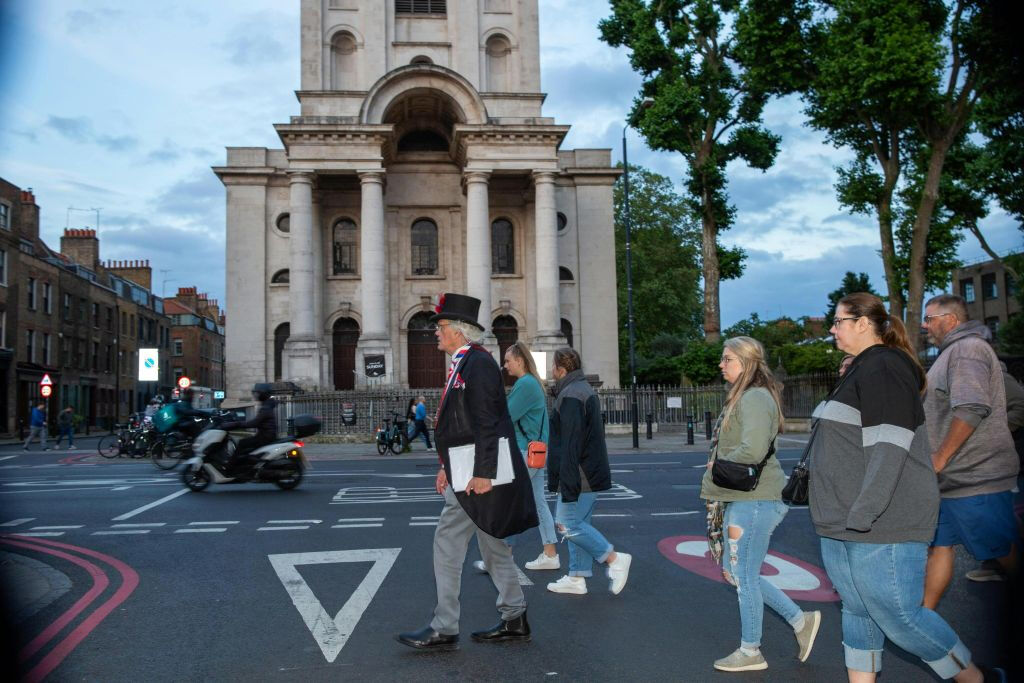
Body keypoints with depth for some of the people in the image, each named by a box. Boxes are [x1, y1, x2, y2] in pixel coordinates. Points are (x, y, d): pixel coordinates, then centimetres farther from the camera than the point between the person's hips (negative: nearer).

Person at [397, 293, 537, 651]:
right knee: (492, 544, 14)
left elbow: (487, 423, -21)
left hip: (478, 472, -11)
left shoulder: (477, 363, -15)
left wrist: (483, 473, -23)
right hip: (466, 470, 11)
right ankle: (515, 620, 24)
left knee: (447, 544, -5)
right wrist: (447, 467, 22)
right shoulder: (465, 363, 17)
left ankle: (443, 630, 5)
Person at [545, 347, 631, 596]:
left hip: (580, 477, -10)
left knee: (568, 524, -6)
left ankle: (615, 559, -2)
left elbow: (570, 445, -23)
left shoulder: (570, 396, -17)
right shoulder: (585, 390, 18)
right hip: (591, 474, 10)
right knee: (577, 523, 12)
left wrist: (568, 484, -24)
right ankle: (577, 578, 16)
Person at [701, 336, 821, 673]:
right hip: (741, 498, 10)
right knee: (736, 573, 16)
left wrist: (720, 467, -13)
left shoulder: (755, 398, -16)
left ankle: (750, 652, 18)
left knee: (744, 575, 2)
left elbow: (753, 450, -29)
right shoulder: (741, 397, 16)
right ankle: (800, 620, 25)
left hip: (755, 500, -10)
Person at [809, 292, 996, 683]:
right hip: (846, 522, 10)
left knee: (897, 616, -1)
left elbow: (889, 448, -22)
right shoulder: (861, 370, 17)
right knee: (857, 610, 13)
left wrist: (863, 515, -24)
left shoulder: (885, 367, -14)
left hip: (882, 525, -10)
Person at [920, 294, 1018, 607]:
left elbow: (971, 409, -27)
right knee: (939, 544, 12)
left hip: (976, 478, -10)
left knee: (1005, 552, 2)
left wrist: (939, 459, -23)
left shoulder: (968, 348, -15)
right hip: (952, 478, 10)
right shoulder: (952, 352, 19)